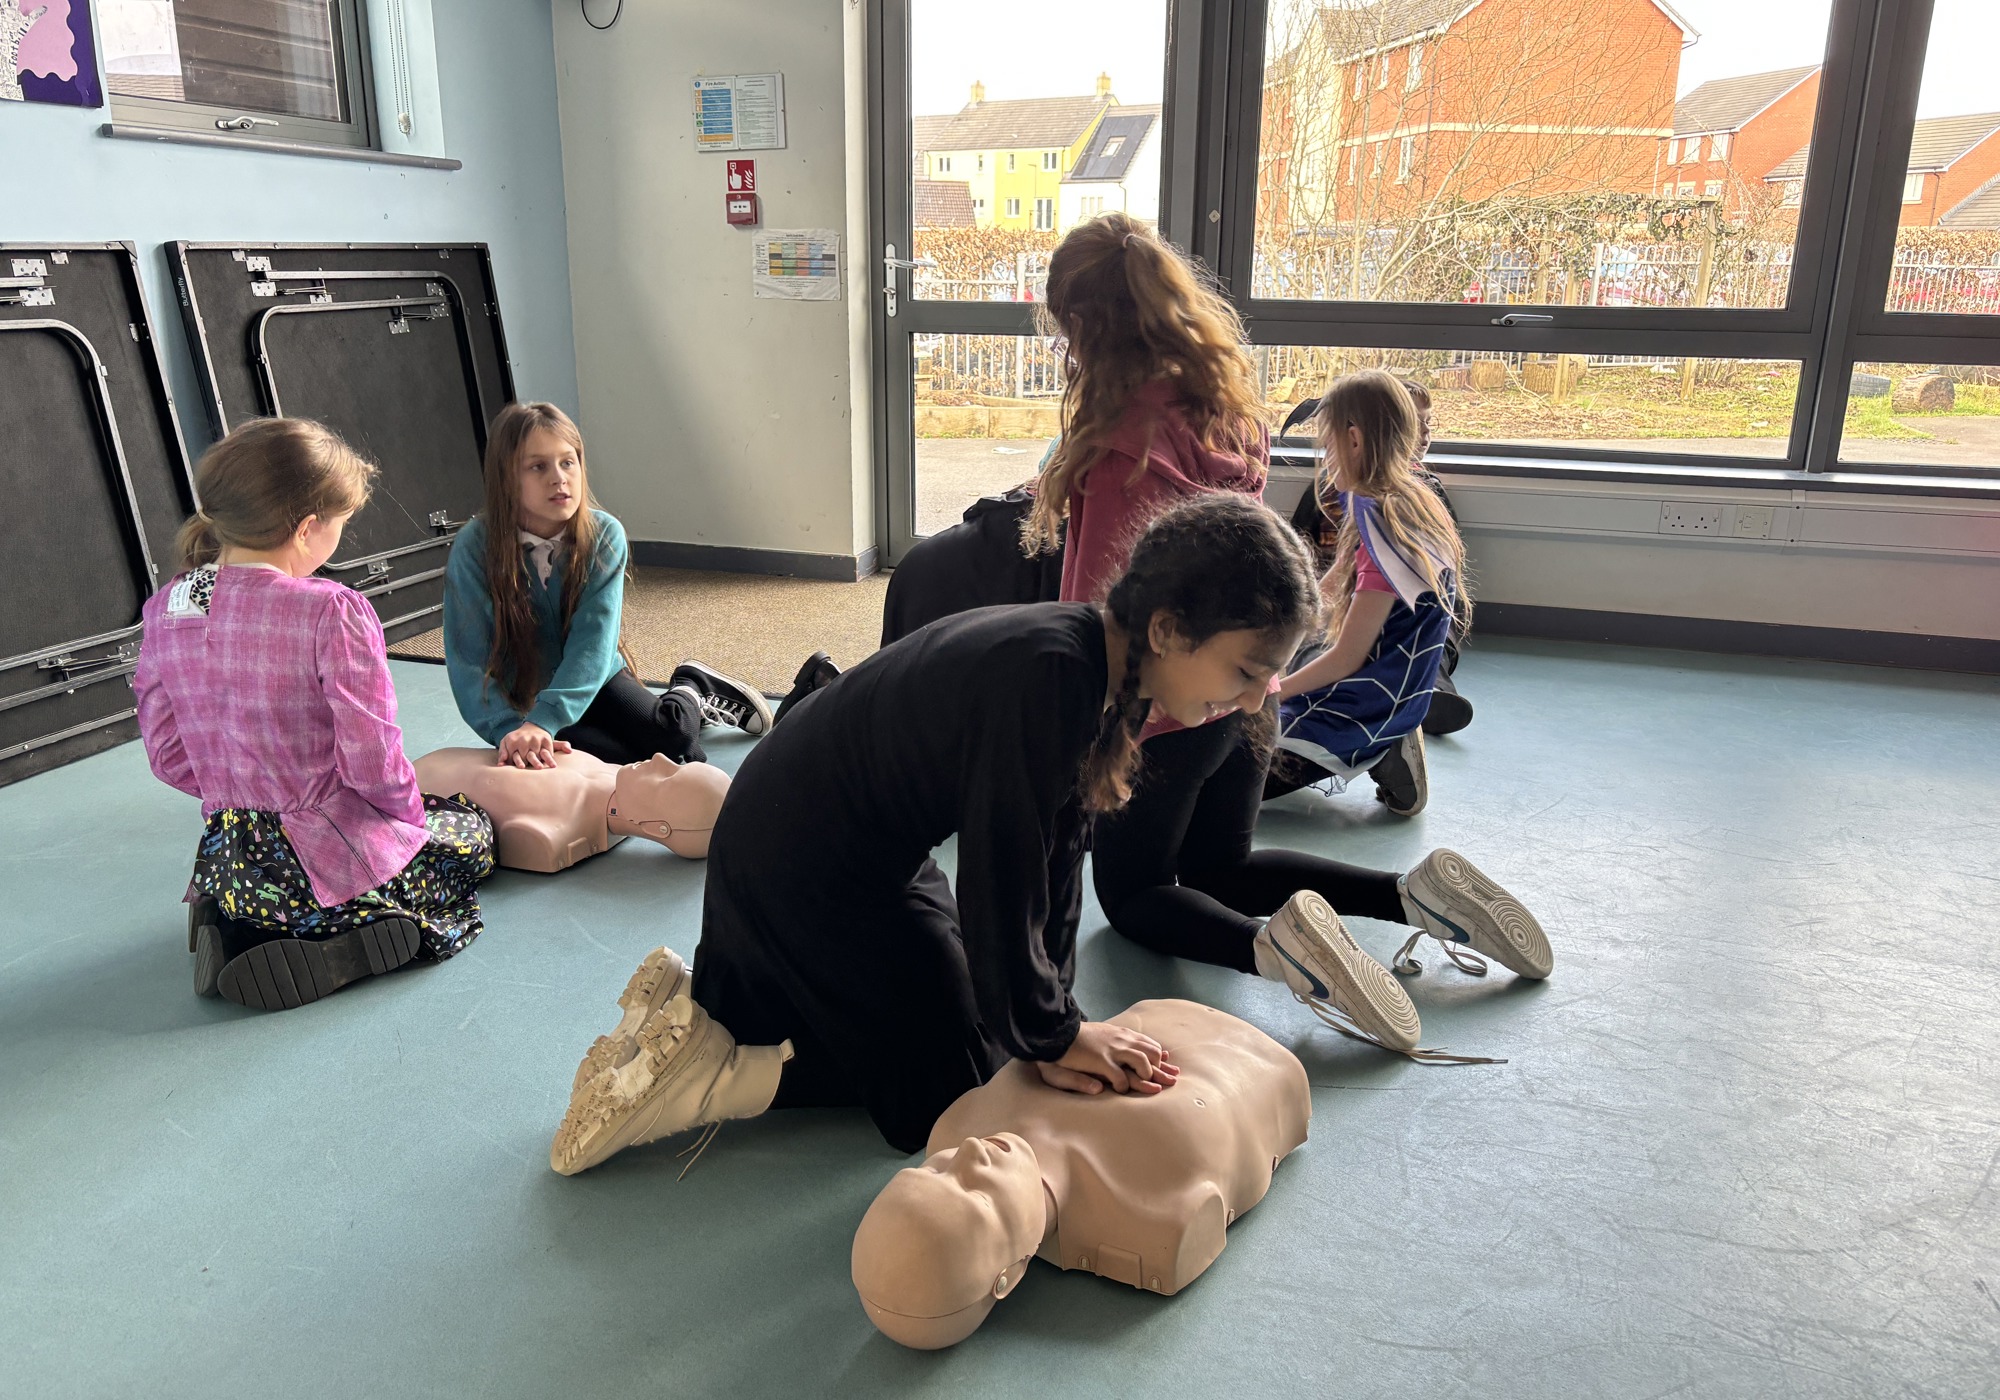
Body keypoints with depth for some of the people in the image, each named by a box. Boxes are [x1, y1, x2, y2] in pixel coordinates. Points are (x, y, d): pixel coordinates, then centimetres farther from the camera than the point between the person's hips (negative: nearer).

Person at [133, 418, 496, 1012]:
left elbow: (168, 756, 5)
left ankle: (238, 928, 8)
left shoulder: (165, 611, -2)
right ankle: (336, 947, -2)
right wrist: (411, 809, -1)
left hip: (229, 866, 7)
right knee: (470, 829, 22)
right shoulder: (333, 613, -22)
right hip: (333, 861, -7)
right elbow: (372, 761, -21)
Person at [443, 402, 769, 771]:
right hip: (521, 704, -1)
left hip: (594, 681, 1)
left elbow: (593, 643, -26)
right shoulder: (474, 548, -19)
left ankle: (689, 691, 13)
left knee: (672, 737, -23)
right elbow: (469, 662, -23)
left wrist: (544, 721, -41)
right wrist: (509, 730, -40)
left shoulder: (604, 536, -17)